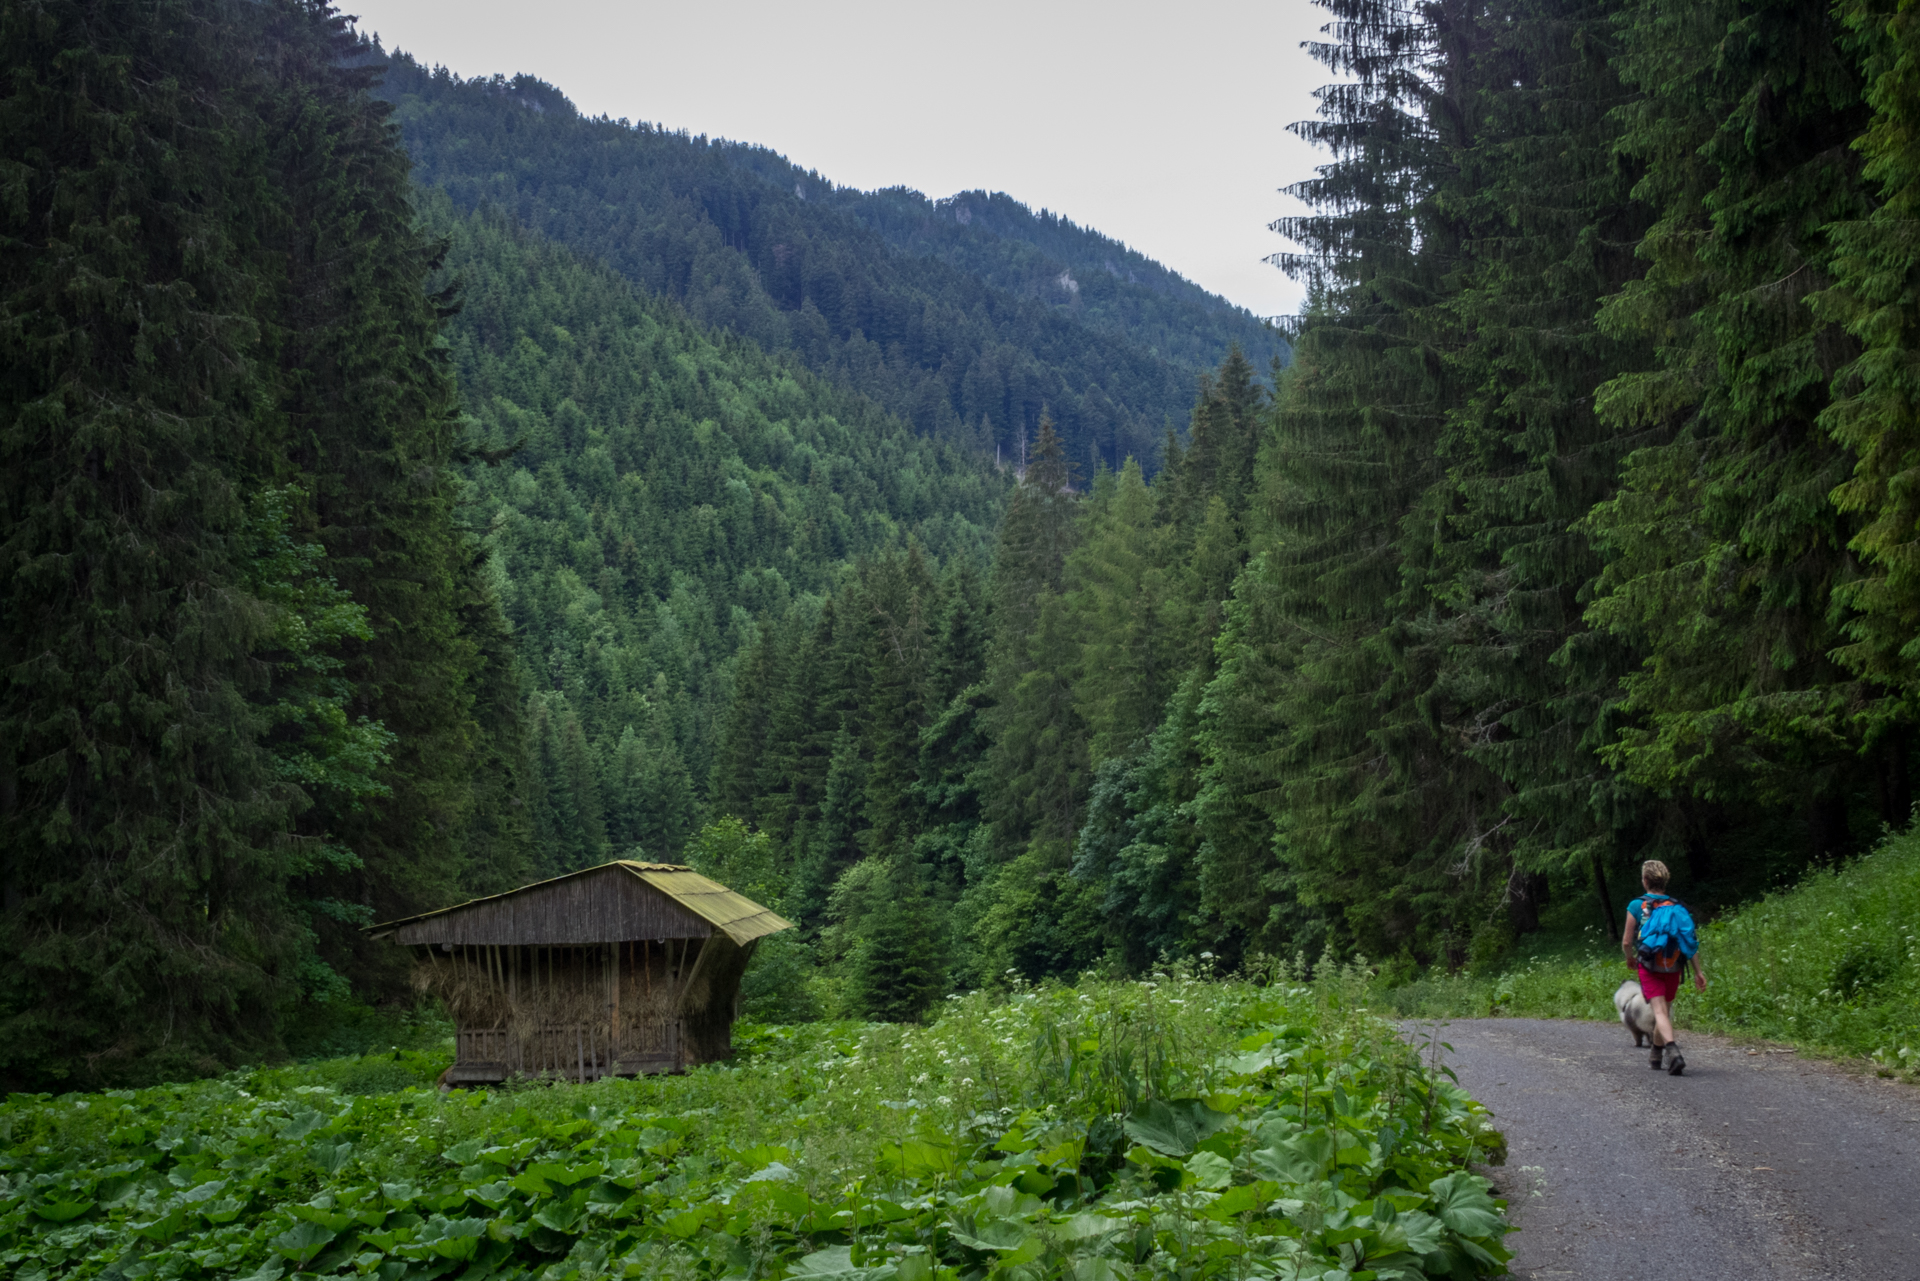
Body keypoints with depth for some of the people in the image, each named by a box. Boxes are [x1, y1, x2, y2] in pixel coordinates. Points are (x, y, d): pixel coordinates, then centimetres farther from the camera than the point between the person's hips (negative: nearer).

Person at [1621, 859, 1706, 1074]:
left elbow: (1626, 942, -3)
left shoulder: (1636, 906, -5)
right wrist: (1698, 971, 3)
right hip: (1673, 967, 4)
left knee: (1660, 1011, -10)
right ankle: (1656, 1056, 33)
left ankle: (1672, 1051, -34)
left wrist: (1630, 958, 18)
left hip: (1649, 966, -4)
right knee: (1665, 1010, 18)